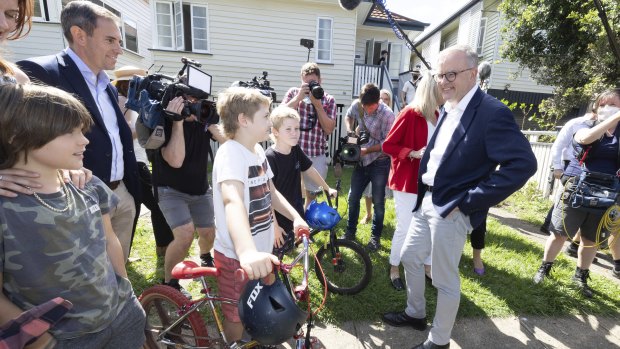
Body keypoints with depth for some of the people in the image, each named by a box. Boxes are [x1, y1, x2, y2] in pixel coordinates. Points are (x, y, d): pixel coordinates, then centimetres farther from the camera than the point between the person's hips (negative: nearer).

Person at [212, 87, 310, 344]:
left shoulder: (258, 150, 3)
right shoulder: (231, 153, -25)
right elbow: (233, 201, -43)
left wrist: (296, 217, -2)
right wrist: (247, 252, -58)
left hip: (262, 249, 8)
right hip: (237, 255, -8)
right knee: (237, 317, 16)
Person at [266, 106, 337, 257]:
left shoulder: (295, 150, -2)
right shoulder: (269, 158, -22)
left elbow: (310, 170, 13)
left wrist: (328, 188, 21)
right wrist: (274, 226, -18)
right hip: (277, 220, -6)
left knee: (286, 250, 20)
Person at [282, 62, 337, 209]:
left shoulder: (328, 100, 4)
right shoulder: (293, 93, 6)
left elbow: (329, 129, -5)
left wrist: (317, 104, -10)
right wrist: (299, 97, -13)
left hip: (316, 154, 1)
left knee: (312, 189, 16)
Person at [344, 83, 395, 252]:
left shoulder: (387, 115, -21)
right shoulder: (357, 105, -7)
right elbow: (348, 117, 15)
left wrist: (367, 150, -23)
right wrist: (350, 132, -3)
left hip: (379, 162, -5)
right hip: (361, 161, 5)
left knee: (378, 202, 4)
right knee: (353, 198, 10)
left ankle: (375, 236, 22)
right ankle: (350, 231, 29)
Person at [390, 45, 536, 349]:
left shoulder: (492, 112, -17)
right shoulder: (448, 109, 9)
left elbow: (523, 163, -22)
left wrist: (469, 201, -22)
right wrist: (421, 193, 10)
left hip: (451, 210, -8)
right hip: (426, 201, 9)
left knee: (445, 280, 8)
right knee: (410, 257, 20)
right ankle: (415, 314, 44)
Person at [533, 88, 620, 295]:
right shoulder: (585, 129, 1)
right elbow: (586, 138, -23)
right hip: (578, 191, -2)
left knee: (591, 239, 13)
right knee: (560, 234, 4)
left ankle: (581, 277, 31)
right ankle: (544, 268, 22)